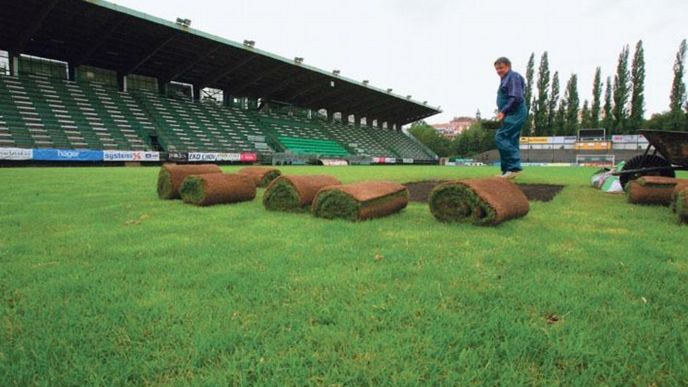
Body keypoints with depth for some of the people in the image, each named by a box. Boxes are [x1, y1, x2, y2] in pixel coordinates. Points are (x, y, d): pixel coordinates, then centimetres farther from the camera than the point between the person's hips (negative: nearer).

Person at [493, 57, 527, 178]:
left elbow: (516, 98, -19)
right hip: (511, 114, 10)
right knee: (510, 141, 8)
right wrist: (502, 112, 13)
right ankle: (508, 170, 10)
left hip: (515, 113, -10)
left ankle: (514, 167, -20)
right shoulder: (505, 79, 23)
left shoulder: (513, 77, -7)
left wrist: (503, 111, -21)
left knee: (501, 137, -18)